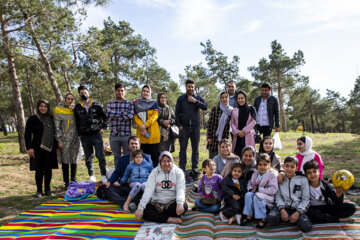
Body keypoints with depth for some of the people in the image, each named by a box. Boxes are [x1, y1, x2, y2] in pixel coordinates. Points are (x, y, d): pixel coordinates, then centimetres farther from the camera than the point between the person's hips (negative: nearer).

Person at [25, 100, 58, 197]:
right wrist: (29, 147, -12)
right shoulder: (32, 119, 0)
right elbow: (27, 134, -3)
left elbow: (55, 133, 15)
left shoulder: (51, 119, 11)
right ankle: (39, 190, 13)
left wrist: (56, 146, 11)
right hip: (38, 149, -3)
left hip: (50, 148, 3)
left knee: (48, 169, 7)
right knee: (39, 170, 2)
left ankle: (47, 189, 18)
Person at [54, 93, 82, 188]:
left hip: (75, 138, 3)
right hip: (65, 139, -3)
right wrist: (59, 140, -10)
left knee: (75, 159, 8)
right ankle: (66, 182, 11)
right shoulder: (58, 111, -4)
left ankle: (73, 180, 22)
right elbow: (57, 127, -5)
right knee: (65, 160, 1)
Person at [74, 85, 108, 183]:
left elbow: (105, 117, 10)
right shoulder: (77, 108, 7)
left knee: (100, 155, -4)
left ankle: (103, 175, 7)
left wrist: (103, 128, 0)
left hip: (97, 134, -2)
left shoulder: (97, 105, 3)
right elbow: (77, 122, 14)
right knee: (88, 157, 9)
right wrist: (79, 133, 7)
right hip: (84, 136, 2)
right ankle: (91, 175, 22)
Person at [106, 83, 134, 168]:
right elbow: (108, 114, -9)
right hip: (114, 135, 2)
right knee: (116, 157, 11)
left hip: (126, 135, -2)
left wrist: (115, 117, -6)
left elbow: (130, 116, -12)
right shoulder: (110, 103, 11)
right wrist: (122, 113, -12)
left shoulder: (129, 104, 5)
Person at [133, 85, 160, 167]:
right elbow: (135, 116, 4)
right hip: (141, 132, 2)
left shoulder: (154, 103, 9)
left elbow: (155, 115, -4)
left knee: (154, 154, -2)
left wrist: (145, 125, -16)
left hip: (153, 132, -2)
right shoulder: (136, 103, 14)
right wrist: (141, 126, -13)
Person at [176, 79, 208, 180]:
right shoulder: (181, 98, 7)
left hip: (195, 127, 1)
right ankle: (182, 169, 7)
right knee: (183, 149, 2)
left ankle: (195, 168, 13)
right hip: (184, 127, -1)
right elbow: (177, 112, 5)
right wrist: (179, 125, -4)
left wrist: (195, 101, -14)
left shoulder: (198, 98, 9)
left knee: (195, 149, 5)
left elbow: (205, 107, -6)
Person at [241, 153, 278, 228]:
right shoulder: (255, 173, 8)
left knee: (257, 197, -34)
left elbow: (274, 190, -19)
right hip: (256, 193, 5)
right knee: (248, 195, -25)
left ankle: (263, 219, -20)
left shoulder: (272, 174, -10)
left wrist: (259, 189, -20)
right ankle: (249, 216, -14)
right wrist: (251, 189, -6)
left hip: (267, 196, -5)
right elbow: (250, 183, 18)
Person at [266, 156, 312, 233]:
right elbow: (278, 196, 1)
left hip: (297, 208, 0)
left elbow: (306, 199, 2)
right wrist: (282, 210, -16)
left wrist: (298, 213, -12)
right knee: (270, 219, -29)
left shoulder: (303, 180, 3)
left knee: (306, 227, -27)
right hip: (283, 207, 0)